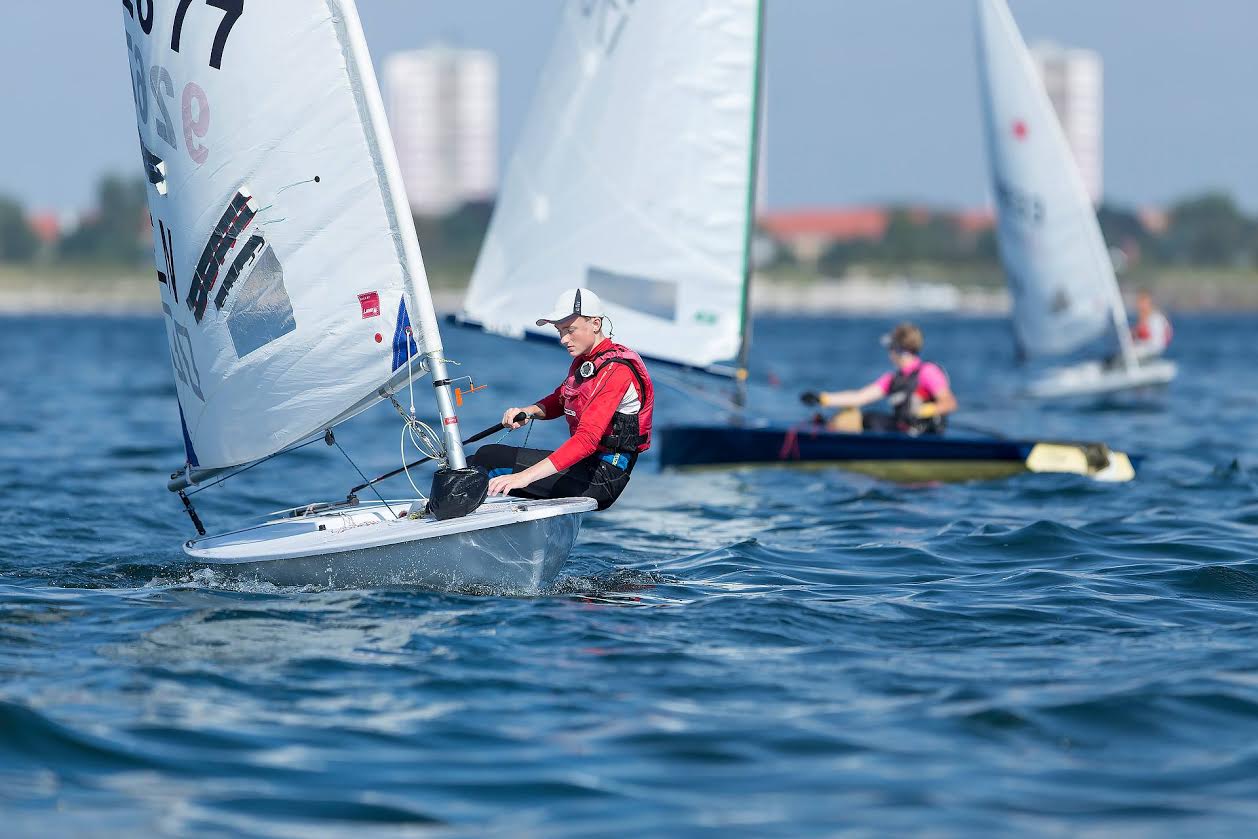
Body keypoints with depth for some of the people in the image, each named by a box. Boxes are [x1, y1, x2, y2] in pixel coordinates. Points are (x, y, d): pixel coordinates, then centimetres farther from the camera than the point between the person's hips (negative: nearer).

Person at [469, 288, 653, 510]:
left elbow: (587, 439, -29)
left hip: (601, 480, -9)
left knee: (489, 458, -14)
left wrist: (525, 477, -38)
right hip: (584, 465, 9)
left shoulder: (616, 371, -19)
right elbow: (559, 401, 27)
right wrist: (527, 412, 1)